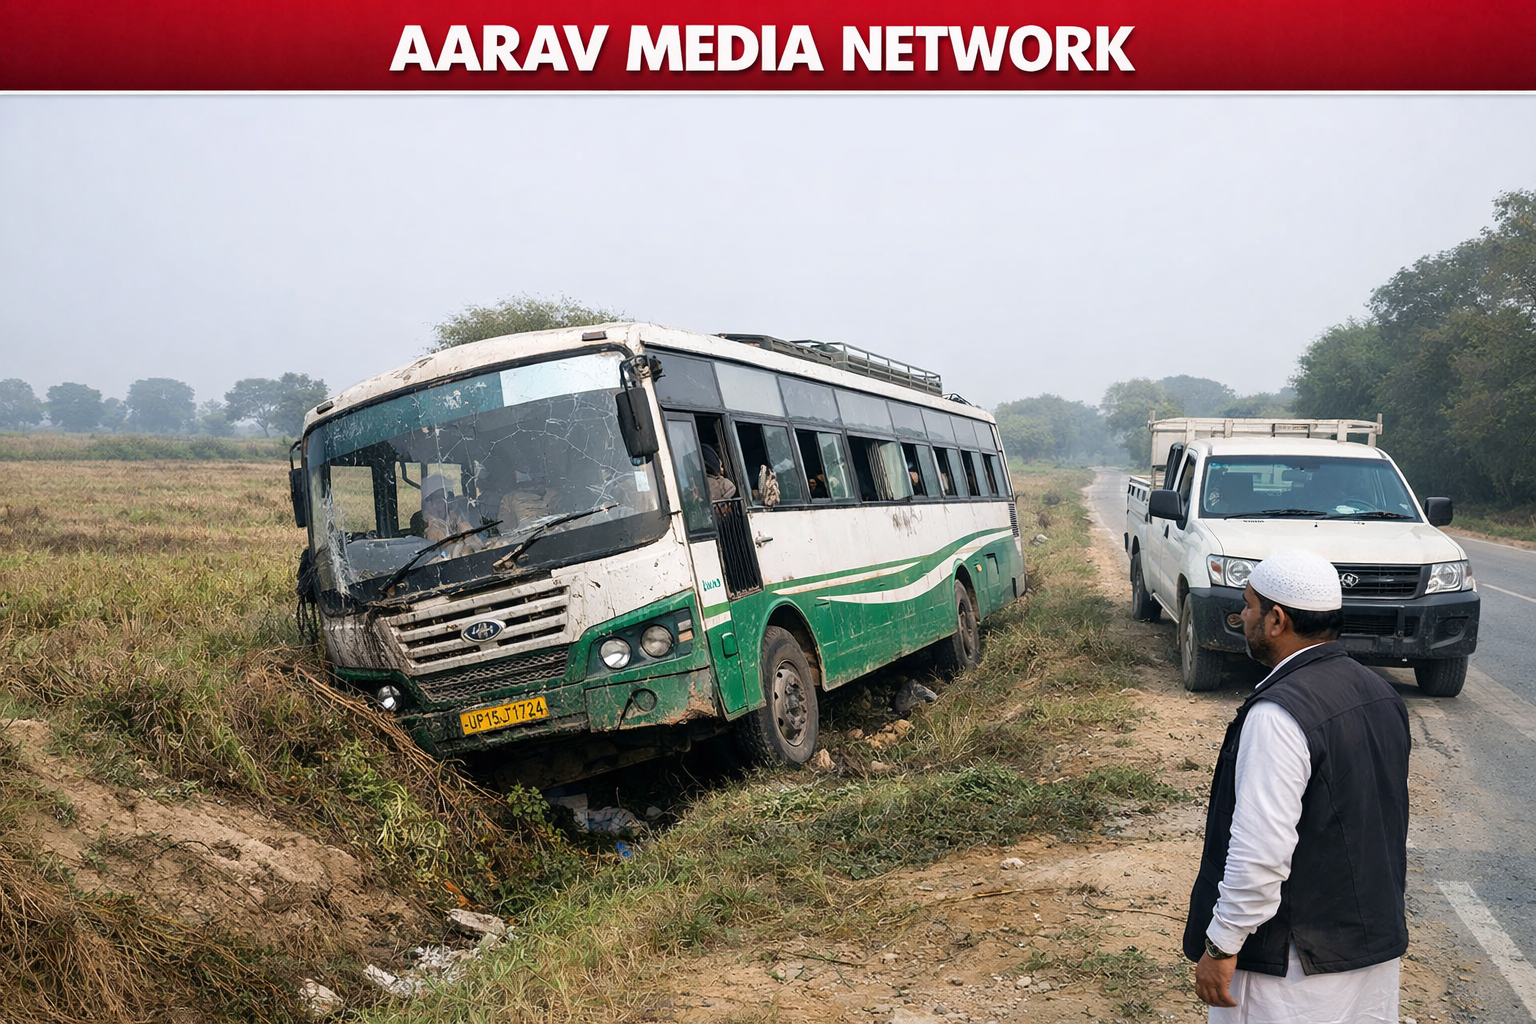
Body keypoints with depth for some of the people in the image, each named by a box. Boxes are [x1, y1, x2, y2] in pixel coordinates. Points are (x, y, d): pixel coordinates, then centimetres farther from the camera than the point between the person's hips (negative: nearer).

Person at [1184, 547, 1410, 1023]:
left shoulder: (1278, 715, -25)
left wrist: (1221, 945, -17)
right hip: (1379, 939, 9)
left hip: (1297, 963, -9)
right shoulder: (1380, 693, 4)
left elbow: (1261, 851, -27)